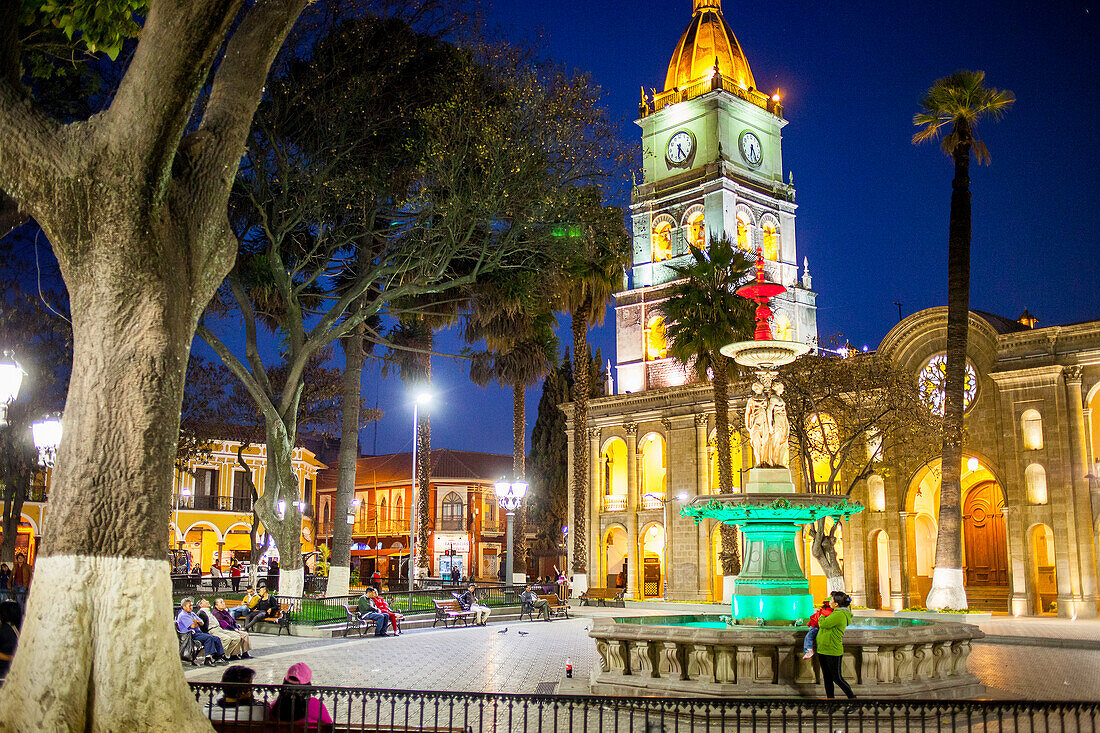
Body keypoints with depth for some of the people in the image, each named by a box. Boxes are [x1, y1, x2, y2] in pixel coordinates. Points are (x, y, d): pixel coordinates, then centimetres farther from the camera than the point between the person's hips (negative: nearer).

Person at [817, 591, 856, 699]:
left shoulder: (839, 615, -19)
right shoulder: (835, 613, 12)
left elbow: (823, 624, -19)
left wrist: (821, 616, -1)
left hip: (833, 651, -9)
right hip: (822, 650, 9)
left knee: (837, 678, 1)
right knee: (827, 677, 12)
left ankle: (851, 696, 16)